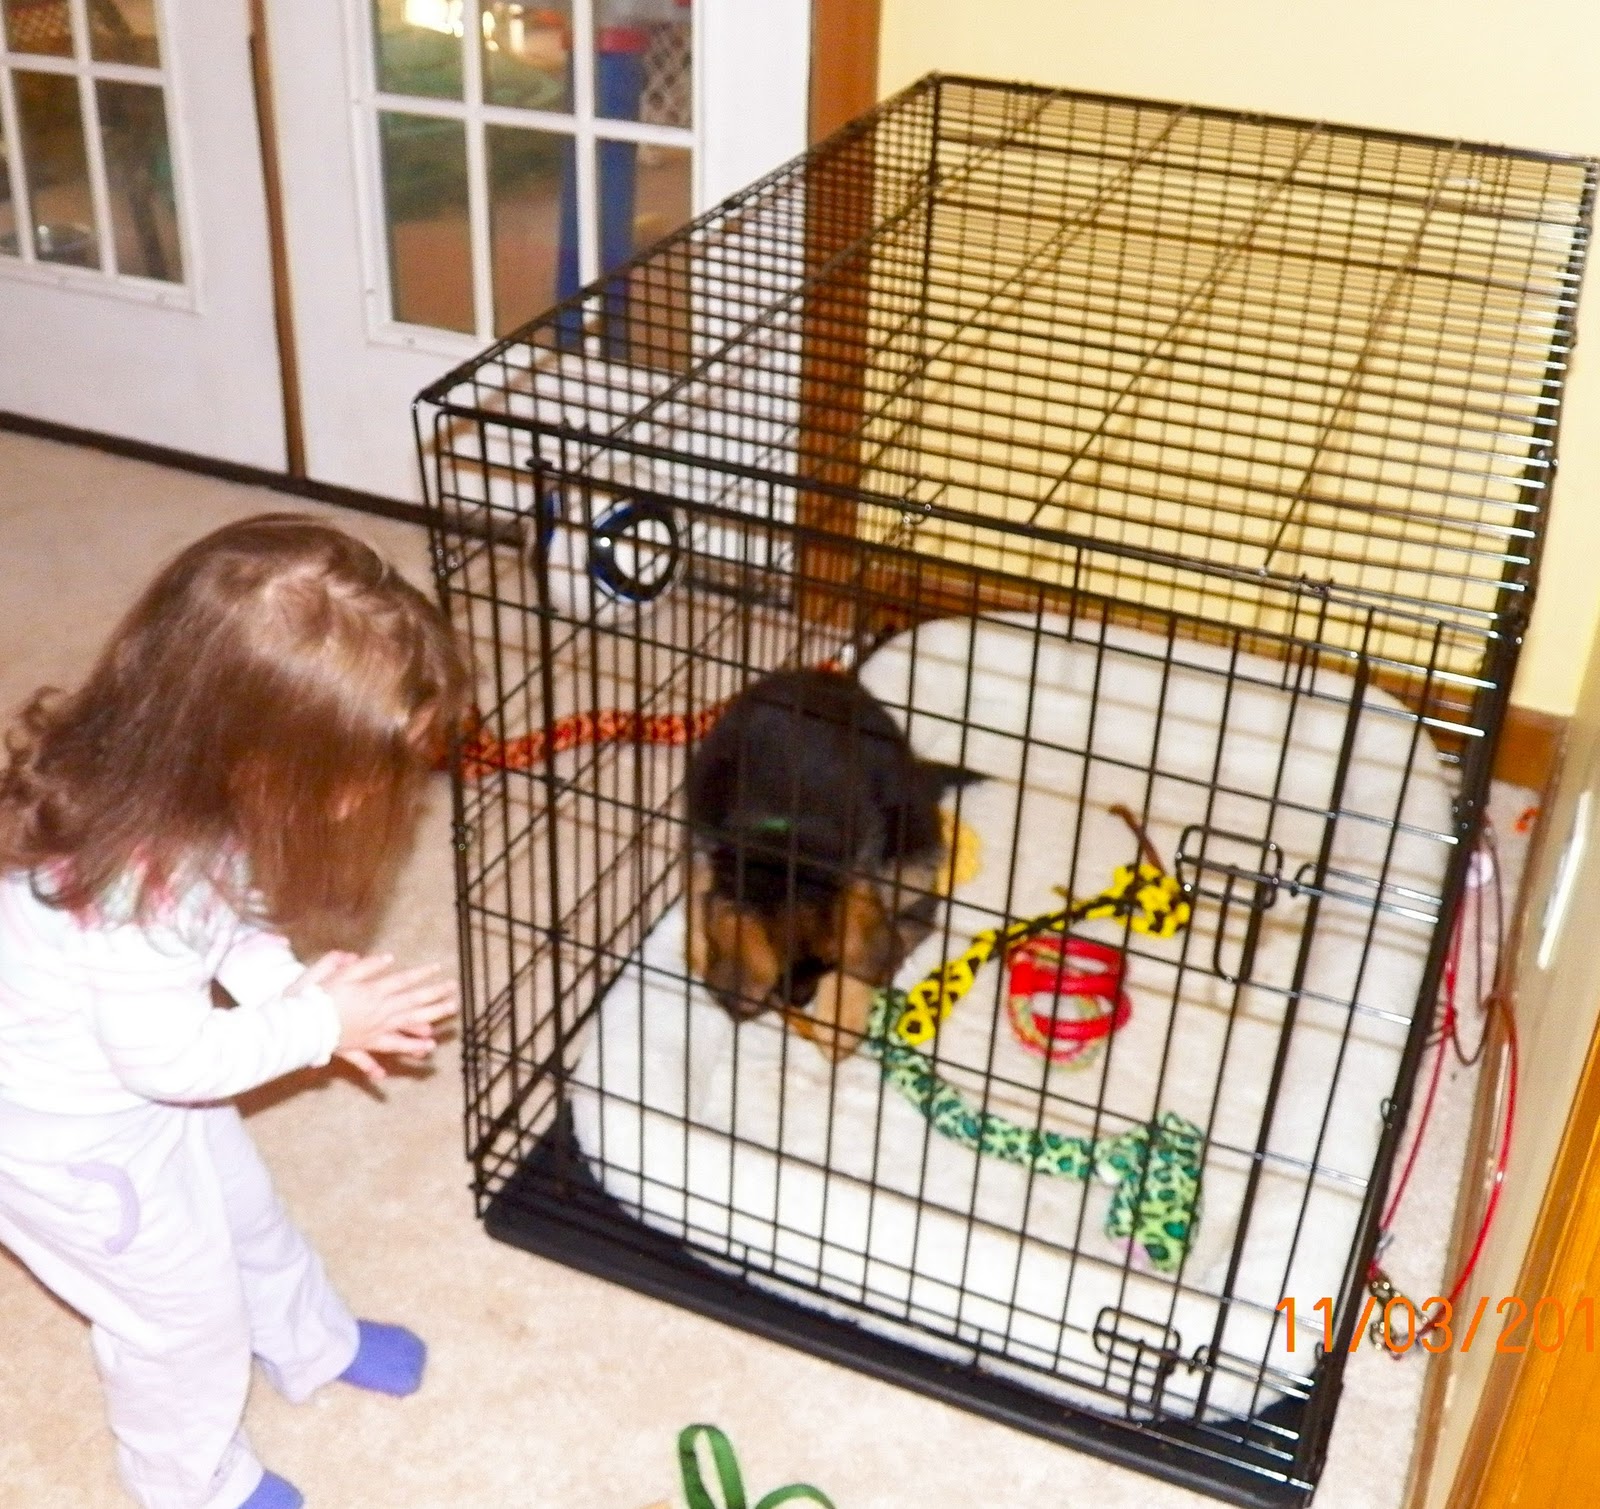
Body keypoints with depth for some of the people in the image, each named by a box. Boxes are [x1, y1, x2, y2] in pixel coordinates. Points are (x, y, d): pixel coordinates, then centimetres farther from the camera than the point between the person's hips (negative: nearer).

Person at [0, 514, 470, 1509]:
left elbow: (224, 921, -1)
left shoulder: (175, 772, -18)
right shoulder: (138, 886, -43)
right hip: (81, 1137, -7)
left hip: (149, 1088, 8)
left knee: (245, 1214, 29)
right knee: (184, 1311, 15)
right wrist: (321, 1024, -23)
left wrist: (291, 983, -16)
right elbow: (167, 1057, -30)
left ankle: (313, 1345, 57)